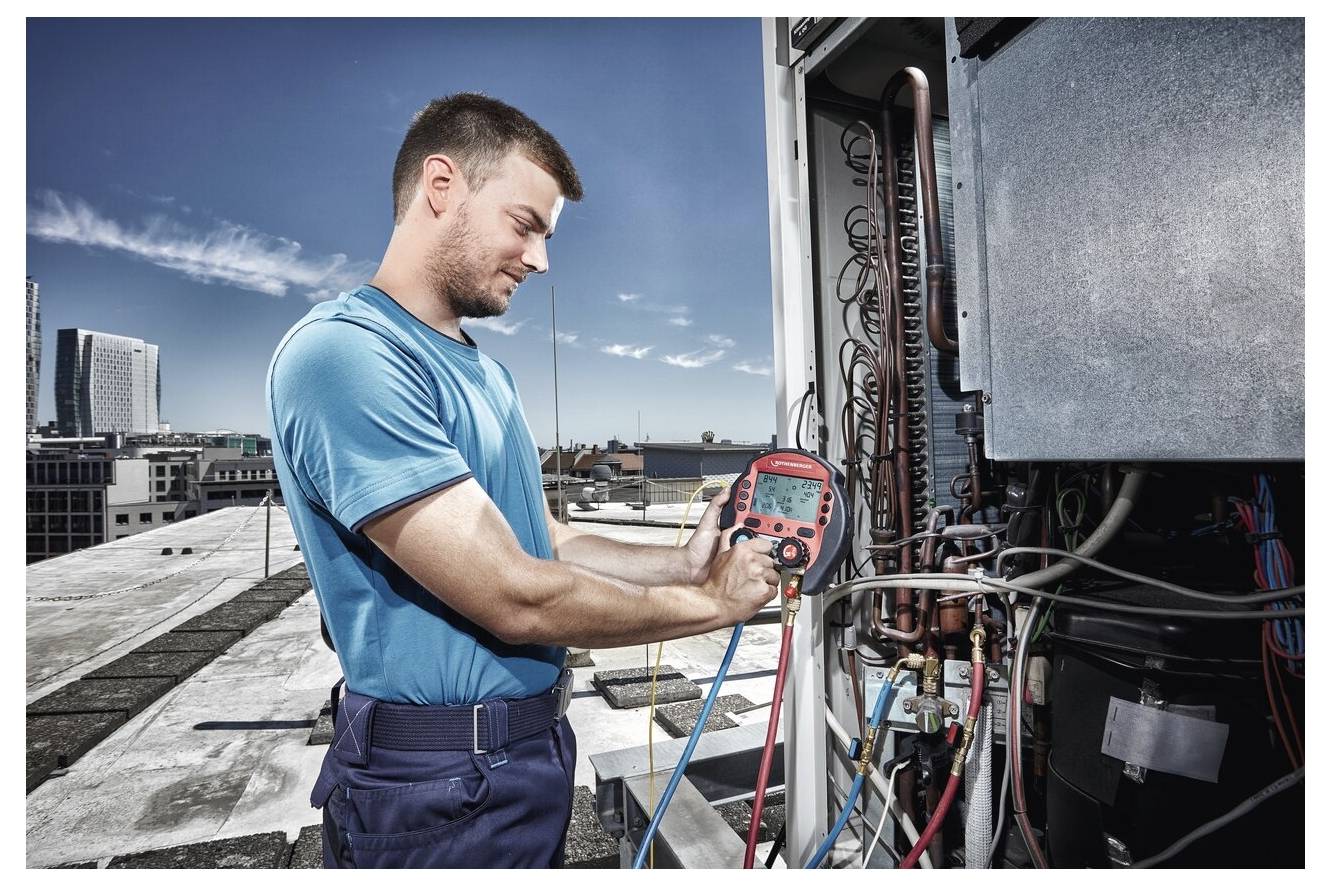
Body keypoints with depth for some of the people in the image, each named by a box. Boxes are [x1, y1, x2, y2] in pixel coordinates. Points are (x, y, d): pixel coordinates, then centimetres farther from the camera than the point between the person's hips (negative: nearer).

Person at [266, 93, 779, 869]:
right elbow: (517, 599, -26)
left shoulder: (486, 371, 8)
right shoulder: (345, 354, -22)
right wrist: (710, 602, -15)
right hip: (442, 785, -8)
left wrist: (682, 563, -3)